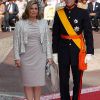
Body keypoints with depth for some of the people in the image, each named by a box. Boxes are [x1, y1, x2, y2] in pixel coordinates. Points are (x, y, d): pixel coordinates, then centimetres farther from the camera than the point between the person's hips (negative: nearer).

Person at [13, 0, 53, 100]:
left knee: (38, 80, 6)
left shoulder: (43, 23, 4)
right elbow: (16, 41, 0)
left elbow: (48, 40, 5)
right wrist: (17, 57, -4)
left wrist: (49, 56, 2)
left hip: (40, 56, 1)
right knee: (28, 81, 4)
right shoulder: (20, 24, -1)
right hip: (26, 56, -1)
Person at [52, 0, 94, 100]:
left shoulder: (83, 12, -4)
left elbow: (88, 33, -5)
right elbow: (55, 34, 3)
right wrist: (55, 51, 1)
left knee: (77, 77, 9)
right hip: (63, 50, 1)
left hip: (77, 50, -1)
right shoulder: (59, 13, 1)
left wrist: (89, 52, -10)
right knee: (63, 78, 8)